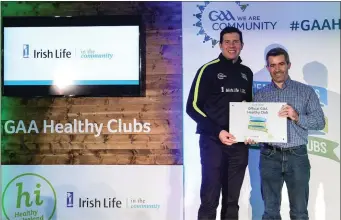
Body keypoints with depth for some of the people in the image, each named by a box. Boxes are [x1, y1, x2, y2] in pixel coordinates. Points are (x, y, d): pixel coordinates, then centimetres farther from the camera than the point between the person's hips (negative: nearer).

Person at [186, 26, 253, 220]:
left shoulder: (247, 73, 13)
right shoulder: (209, 70, -3)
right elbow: (193, 107, -8)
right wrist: (218, 131, -17)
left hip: (239, 143, 5)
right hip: (213, 141, -5)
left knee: (232, 200, 10)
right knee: (210, 198, -3)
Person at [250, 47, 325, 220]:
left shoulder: (306, 91, 4)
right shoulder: (260, 94, 8)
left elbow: (320, 121, -2)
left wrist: (297, 117, -18)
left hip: (297, 156, -1)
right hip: (270, 157, 1)